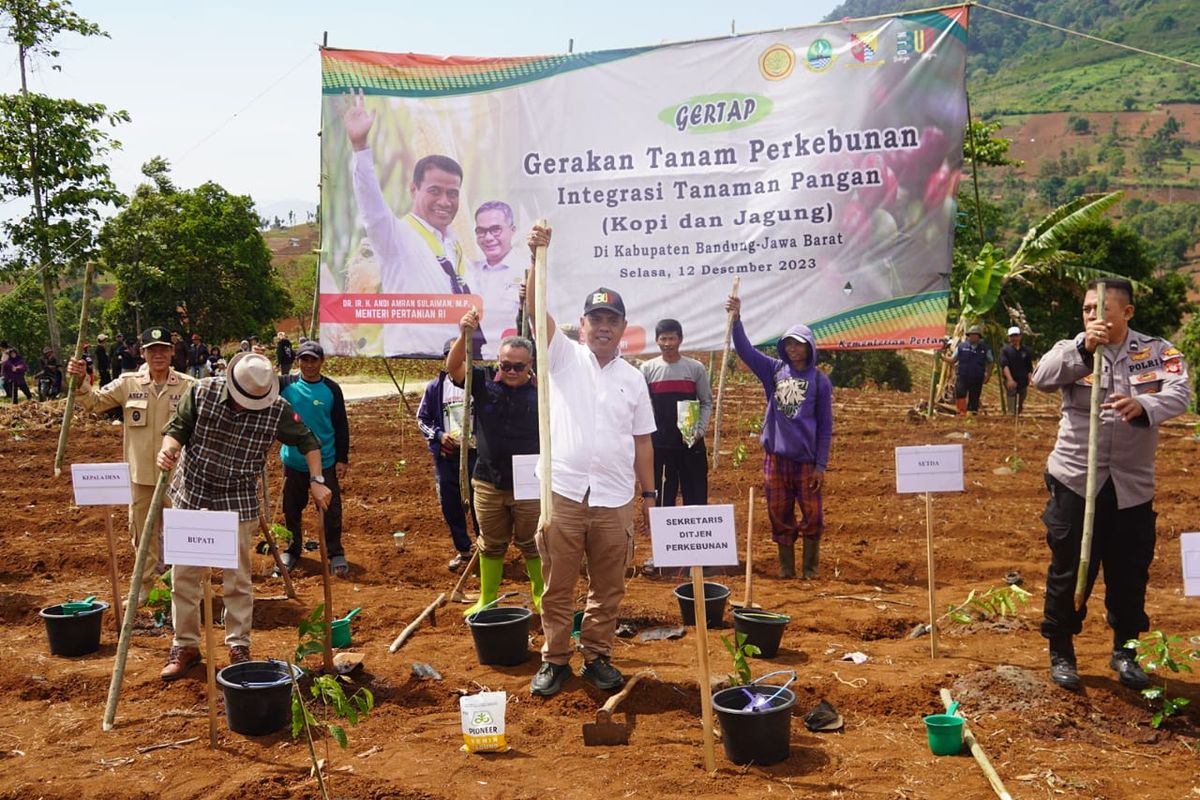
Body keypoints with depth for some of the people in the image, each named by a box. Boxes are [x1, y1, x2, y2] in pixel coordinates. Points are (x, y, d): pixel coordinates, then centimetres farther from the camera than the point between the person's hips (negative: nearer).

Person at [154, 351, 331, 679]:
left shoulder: (277, 409, -14)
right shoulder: (201, 392, -13)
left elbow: (307, 441, -2)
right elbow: (178, 427, -7)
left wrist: (316, 481, -9)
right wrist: (168, 449, -28)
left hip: (238, 503, -1)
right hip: (191, 494, 1)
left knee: (238, 578, 5)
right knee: (184, 575, 7)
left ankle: (239, 648, 19)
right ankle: (185, 646, 22)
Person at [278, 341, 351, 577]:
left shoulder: (331, 389, -3)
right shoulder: (286, 384, -1)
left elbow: (341, 426, 0)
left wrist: (342, 458, -3)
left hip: (326, 461, -2)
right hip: (293, 460, 2)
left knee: (331, 509, 1)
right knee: (292, 508, 14)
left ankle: (336, 554, 12)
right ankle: (292, 550, 31)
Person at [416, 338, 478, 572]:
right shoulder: (436, 386, 4)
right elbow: (422, 418, 11)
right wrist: (439, 435, -6)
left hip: (474, 452, -3)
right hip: (446, 455, 3)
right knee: (450, 504, 8)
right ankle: (463, 550, 23)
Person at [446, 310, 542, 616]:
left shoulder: (539, 391, -7)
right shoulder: (484, 381, -4)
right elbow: (453, 367, -18)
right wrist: (465, 335, -31)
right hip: (488, 483, 2)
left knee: (532, 544, 13)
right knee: (491, 545, 17)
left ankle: (540, 596, 30)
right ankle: (486, 600, 30)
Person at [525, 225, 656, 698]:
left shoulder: (632, 378, 10)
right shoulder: (564, 357, 2)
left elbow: (642, 441, 12)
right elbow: (536, 310, -14)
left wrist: (649, 494, 10)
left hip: (615, 500, 3)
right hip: (563, 494, -2)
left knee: (608, 588, 11)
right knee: (558, 586, 6)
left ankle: (597, 658, 26)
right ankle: (555, 659, 21)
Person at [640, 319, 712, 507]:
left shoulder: (696, 368, 1)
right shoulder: (647, 369, 2)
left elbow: (706, 402, 5)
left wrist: (700, 430, -9)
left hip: (691, 442, 0)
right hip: (659, 443, 0)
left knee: (696, 494, 4)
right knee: (661, 495, 8)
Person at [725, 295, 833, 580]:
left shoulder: (820, 380, -2)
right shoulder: (774, 370, 5)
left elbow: (825, 427, -1)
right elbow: (745, 350, -5)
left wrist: (821, 465, -5)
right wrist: (736, 319, -20)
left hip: (807, 459, -2)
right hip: (775, 456, 2)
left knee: (812, 516, 3)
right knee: (779, 514, 9)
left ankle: (810, 567, 19)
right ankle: (786, 566, 21)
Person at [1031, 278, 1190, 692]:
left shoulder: (1158, 352, 1)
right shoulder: (1073, 351, 1)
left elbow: (1180, 393, -15)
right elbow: (1042, 378, -18)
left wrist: (1143, 405, -36)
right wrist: (1084, 347, -31)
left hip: (1132, 484, 1)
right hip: (1076, 480, -1)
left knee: (1130, 573, 12)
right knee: (1069, 570, 4)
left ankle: (1125, 651, 32)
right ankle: (1061, 653, 20)